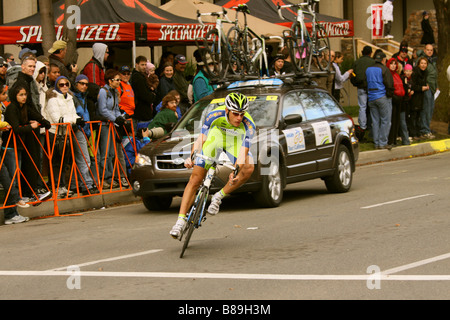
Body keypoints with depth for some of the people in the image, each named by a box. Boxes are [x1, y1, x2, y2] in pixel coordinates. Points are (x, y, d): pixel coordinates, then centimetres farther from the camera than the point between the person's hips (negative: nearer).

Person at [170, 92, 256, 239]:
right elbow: (201, 139, -30)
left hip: (236, 140, 0)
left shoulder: (248, 125, -33)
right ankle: (180, 221, -10)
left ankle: (219, 197, -14)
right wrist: (192, 156, -48)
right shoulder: (215, 115, -32)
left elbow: (243, 152, -39)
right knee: (195, 180, -12)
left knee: (249, 167, -30)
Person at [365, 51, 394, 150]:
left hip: (371, 97, 6)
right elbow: (389, 84, -12)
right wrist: (389, 94, 1)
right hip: (383, 97, -6)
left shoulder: (368, 69, 10)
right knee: (385, 121, 0)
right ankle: (383, 143, -3)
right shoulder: (384, 69, -10)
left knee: (375, 121, 9)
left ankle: (376, 143, 10)